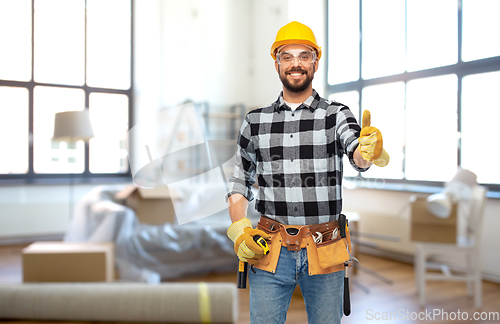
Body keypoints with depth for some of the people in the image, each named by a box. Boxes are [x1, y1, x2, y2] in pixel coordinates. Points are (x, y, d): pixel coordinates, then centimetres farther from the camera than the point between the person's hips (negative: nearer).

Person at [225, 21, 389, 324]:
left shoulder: (337, 114, 0)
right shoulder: (255, 121, 5)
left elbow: (357, 155, -19)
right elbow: (240, 182, 12)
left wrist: (370, 151, -42)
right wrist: (238, 228, -3)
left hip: (324, 254, 0)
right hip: (270, 252, 1)